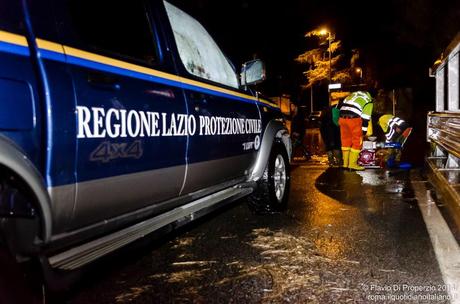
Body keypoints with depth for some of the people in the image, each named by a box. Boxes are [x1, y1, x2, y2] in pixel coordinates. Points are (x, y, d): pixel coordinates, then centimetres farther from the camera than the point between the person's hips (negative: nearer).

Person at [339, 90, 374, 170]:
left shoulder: (353, 94, 26)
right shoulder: (369, 101, 6)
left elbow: (343, 105, 27)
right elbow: (365, 117, -2)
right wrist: (364, 130, 4)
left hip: (342, 118, 7)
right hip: (354, 119, -6)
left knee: (345, 140, 16)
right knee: (357, 142, 6)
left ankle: (345, 163, 22)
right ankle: (352, 163, 7)